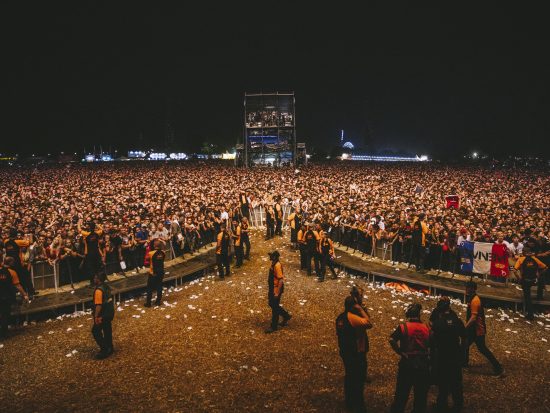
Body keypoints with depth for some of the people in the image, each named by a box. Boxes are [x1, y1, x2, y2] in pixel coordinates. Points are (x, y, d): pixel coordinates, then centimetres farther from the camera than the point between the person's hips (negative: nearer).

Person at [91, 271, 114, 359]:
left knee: (96, 331, 3)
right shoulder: (106, 287, 5)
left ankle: (104, 350, 4)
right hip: (110, 313, 9)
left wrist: (96, 316, -18)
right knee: (107, 330, 18)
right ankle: (109, 348, 30)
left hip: (103, 315, -9)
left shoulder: (98, 290, -24)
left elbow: (98, 305, -25)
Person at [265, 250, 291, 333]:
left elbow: (281, 280, -27)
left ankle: (274, 327, 15)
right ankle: (286, 316, 35)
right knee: (271, 304, 21)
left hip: (276, 290, -10)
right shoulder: (274, 264, 5)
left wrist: (277, 293, -24)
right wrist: (270, 289, 23)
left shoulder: (277, 266, -25)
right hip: (272, 288, 10)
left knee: (275, 307, 2)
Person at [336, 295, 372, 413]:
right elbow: (369, 324, -33)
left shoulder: (340, 317, 4)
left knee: (349, 377, 21)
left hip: (345, 352, 9)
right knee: (359, 379, 6)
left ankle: (349, 403, 34)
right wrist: (361, 310, -24)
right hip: (356, 353, -9)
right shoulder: (352, 317, -25)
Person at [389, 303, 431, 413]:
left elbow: (392, 340, -19)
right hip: (423, 363, 2)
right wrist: (426, 356, 10)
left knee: (402, 393, 10)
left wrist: (401, 352, -10)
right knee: (421, 394, 16)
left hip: (407, 362, -2)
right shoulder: (426, 328, 1)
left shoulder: (403, 327, -8)